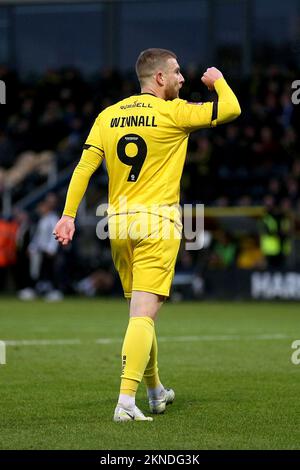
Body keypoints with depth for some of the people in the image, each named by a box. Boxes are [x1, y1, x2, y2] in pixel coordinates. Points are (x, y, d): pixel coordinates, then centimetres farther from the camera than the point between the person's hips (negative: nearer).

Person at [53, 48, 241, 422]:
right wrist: (218, 80, 17)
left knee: (140, 309, 19)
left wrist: (68, 215, 3)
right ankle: (126, 399, -22)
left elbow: (84, 166, 3)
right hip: (157, 222, -6)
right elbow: (231, 109, -3)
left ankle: (155, 390, 33)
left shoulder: (108, 116, 8)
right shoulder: (172, 113, -6)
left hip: (118, 223, 6)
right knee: (144, 313, -11)